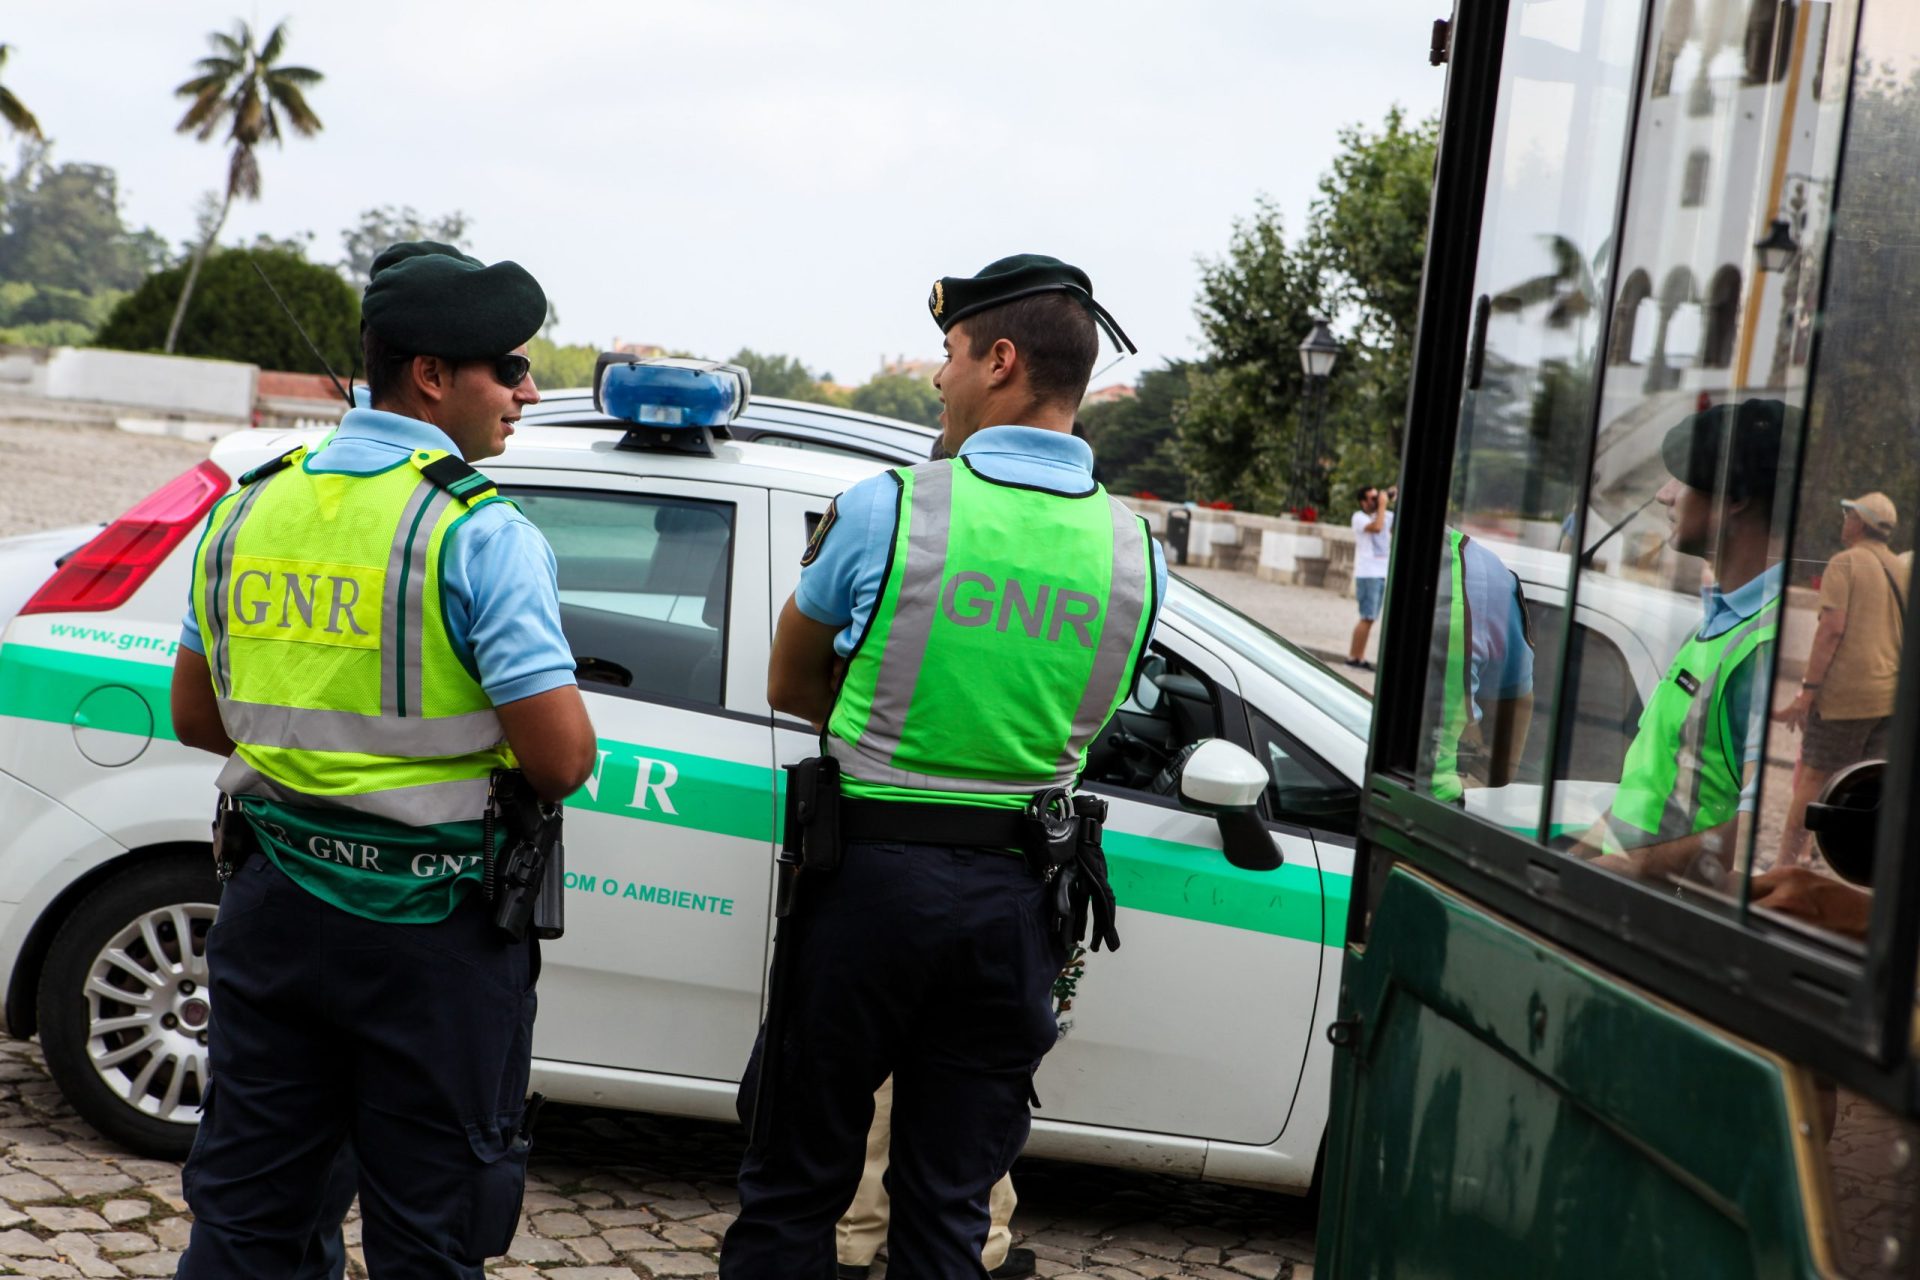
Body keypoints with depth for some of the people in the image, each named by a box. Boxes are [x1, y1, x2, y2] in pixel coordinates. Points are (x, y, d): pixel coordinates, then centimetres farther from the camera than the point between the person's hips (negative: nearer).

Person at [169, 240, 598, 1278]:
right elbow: (563, 761, -19)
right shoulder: (479, 533, -15)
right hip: (433, 926, -6)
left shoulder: (250, 508, 5)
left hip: (273, 908, 6)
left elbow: (195, 716, 14)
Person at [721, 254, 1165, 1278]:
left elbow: (789, 686, 3)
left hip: (868, 877, -3)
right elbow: (1075, 721, 9)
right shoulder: (1135, 551, -1)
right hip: (1019, 896, 3)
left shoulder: (883, 509, -10)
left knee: (794, 1189, 12)